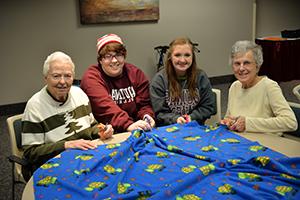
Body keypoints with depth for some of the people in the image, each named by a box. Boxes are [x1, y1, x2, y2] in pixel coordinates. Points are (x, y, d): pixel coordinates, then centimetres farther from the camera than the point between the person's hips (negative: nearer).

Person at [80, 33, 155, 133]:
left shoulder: (135, 73, 12)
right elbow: (105, 108, -19)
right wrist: (128, 125, -33)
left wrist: (147, 116, -13)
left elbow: (144, 104, 10)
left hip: (137, 132, 4)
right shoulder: (91, 77, -4)